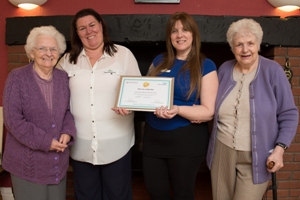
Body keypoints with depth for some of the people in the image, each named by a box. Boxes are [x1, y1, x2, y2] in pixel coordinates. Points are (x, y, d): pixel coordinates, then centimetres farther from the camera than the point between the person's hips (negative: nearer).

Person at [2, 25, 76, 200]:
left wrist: (67, 133, -12)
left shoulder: (63, 78, 5)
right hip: (28, 163, -4)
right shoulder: (17, 77, -10)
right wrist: (45, 142, -18)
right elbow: (13, 119, -15)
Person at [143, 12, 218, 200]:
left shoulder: (206, 66, -6)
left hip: (187, 140, -3)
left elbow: (208, 112, -11)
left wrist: (178, 110, -29)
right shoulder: (159, 61, 6)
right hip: (153, 137, 4)